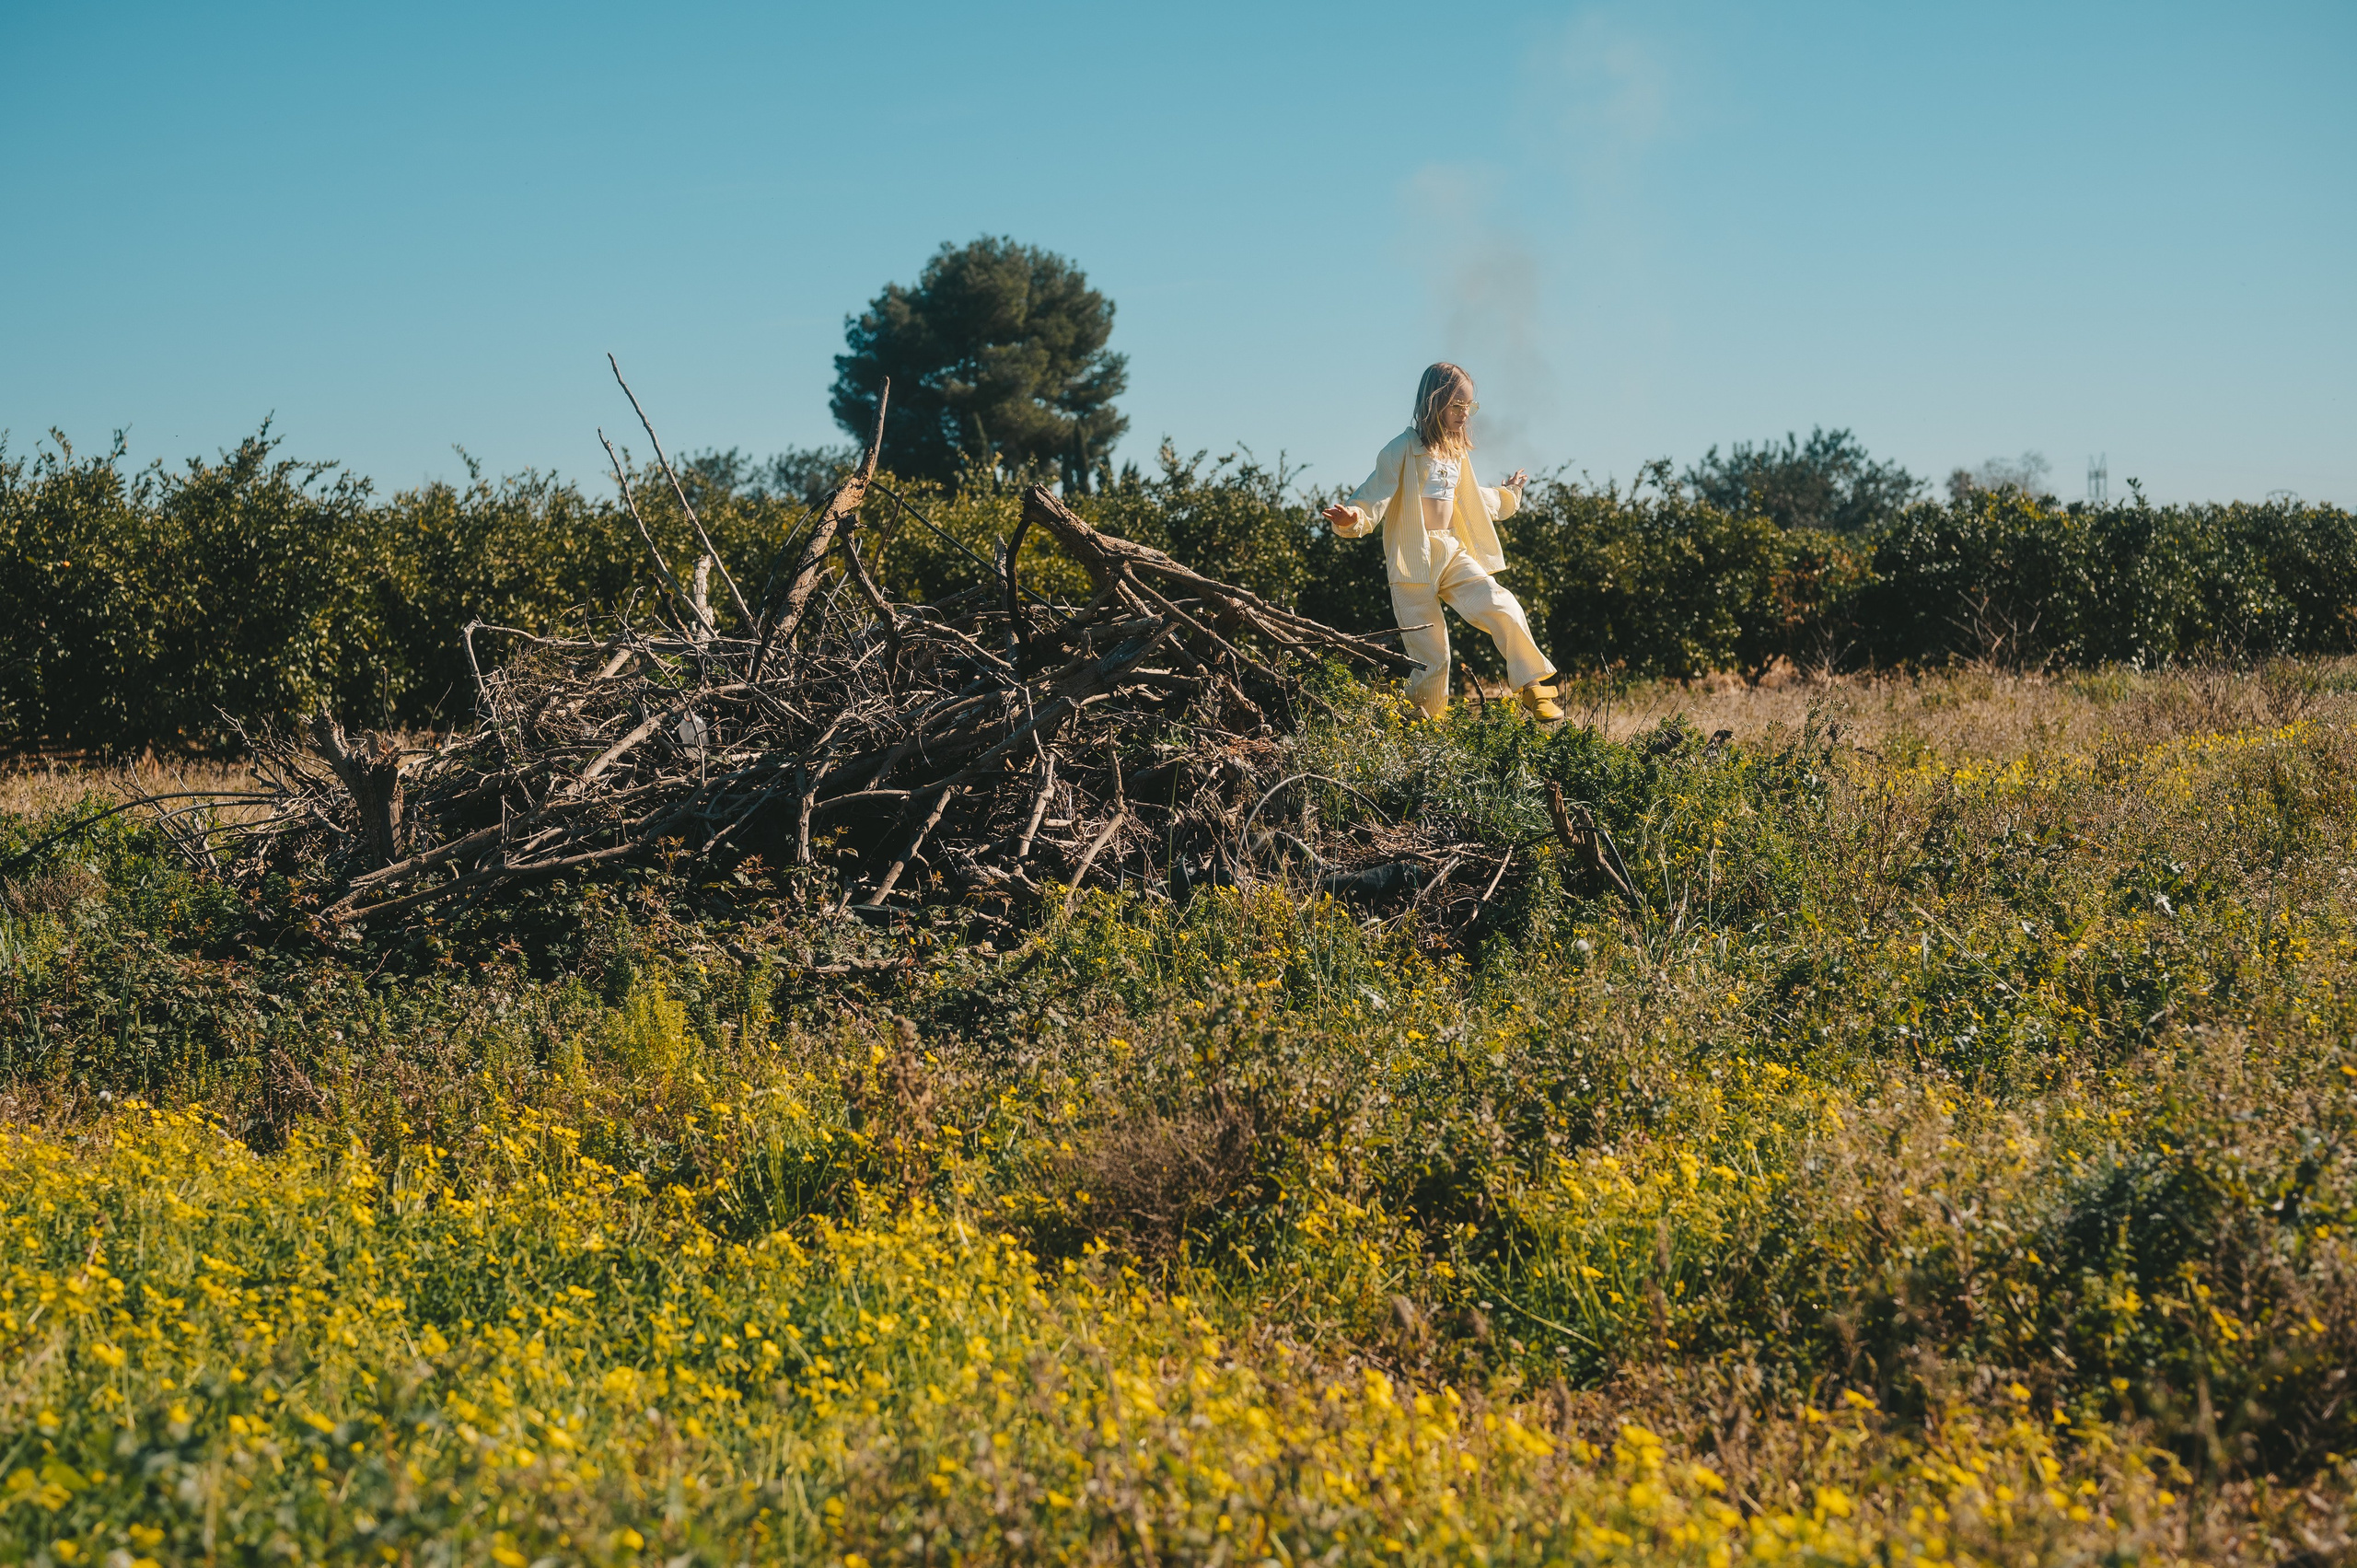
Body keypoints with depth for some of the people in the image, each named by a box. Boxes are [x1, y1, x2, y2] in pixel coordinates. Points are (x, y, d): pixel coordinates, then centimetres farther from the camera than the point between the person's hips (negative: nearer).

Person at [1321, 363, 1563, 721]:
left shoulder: (1456, 451, 15)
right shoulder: (1404, 449, -9)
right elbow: (1374, 498, -16)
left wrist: (1508, 495, 49)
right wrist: (1352, 518, -38)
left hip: (1454, 553, 6)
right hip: (1415, 560, -6)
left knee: (1503, 608, -17)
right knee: (1431, 658, -6)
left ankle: (1534, 688, -5)